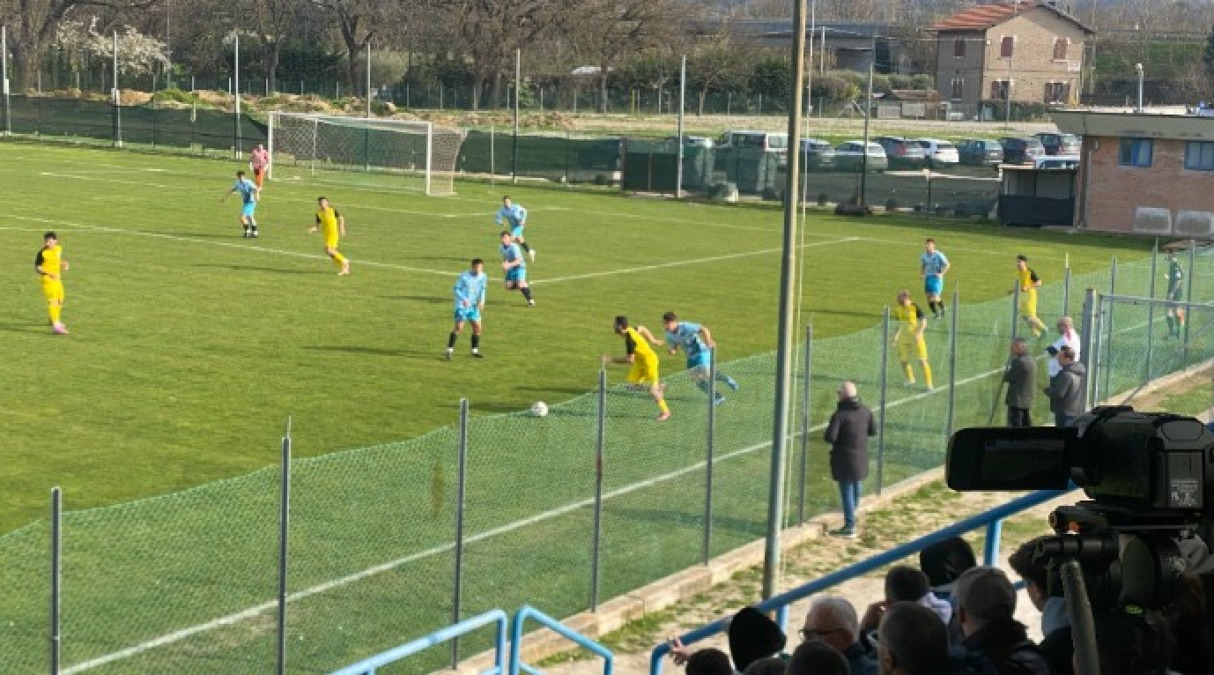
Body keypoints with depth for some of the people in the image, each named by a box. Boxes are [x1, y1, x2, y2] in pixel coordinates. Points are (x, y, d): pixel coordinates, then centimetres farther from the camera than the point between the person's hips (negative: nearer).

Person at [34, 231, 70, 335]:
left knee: (60, 300, 21)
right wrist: (49, 274, -29)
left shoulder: (59, 249, 2)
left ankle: (56, 321, 42)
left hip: (57, 278, 8)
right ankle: (56, 326, -20)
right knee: (53, 301, -15)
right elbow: (37, 268, -17)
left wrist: (63, 264, 0)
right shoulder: (42, 253, -19)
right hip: (47, 279, -8)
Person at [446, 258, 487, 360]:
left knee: (477, 327, 3)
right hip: (462, 306, -6)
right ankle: (450, 350, -8)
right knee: (458, 327, -13)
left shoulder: (483, 277, 0)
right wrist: (463, 299, -23)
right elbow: (456, 288, -10)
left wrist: (481, 301, 1)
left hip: (473, 306, 6)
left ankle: (475, 351, 17)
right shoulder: (464, 276, -16)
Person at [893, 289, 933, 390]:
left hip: (916, 338, -5)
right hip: (903, 339, 5)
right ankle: (910, 380, 32)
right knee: (904, 361, 8)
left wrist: (918, 333, -22)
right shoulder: (898, 310, 4)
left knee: (922, 361, -7)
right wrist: (896, 335, 6)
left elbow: (924, 322, -10)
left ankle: (928, 384, 0)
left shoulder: (915, 308, -12)